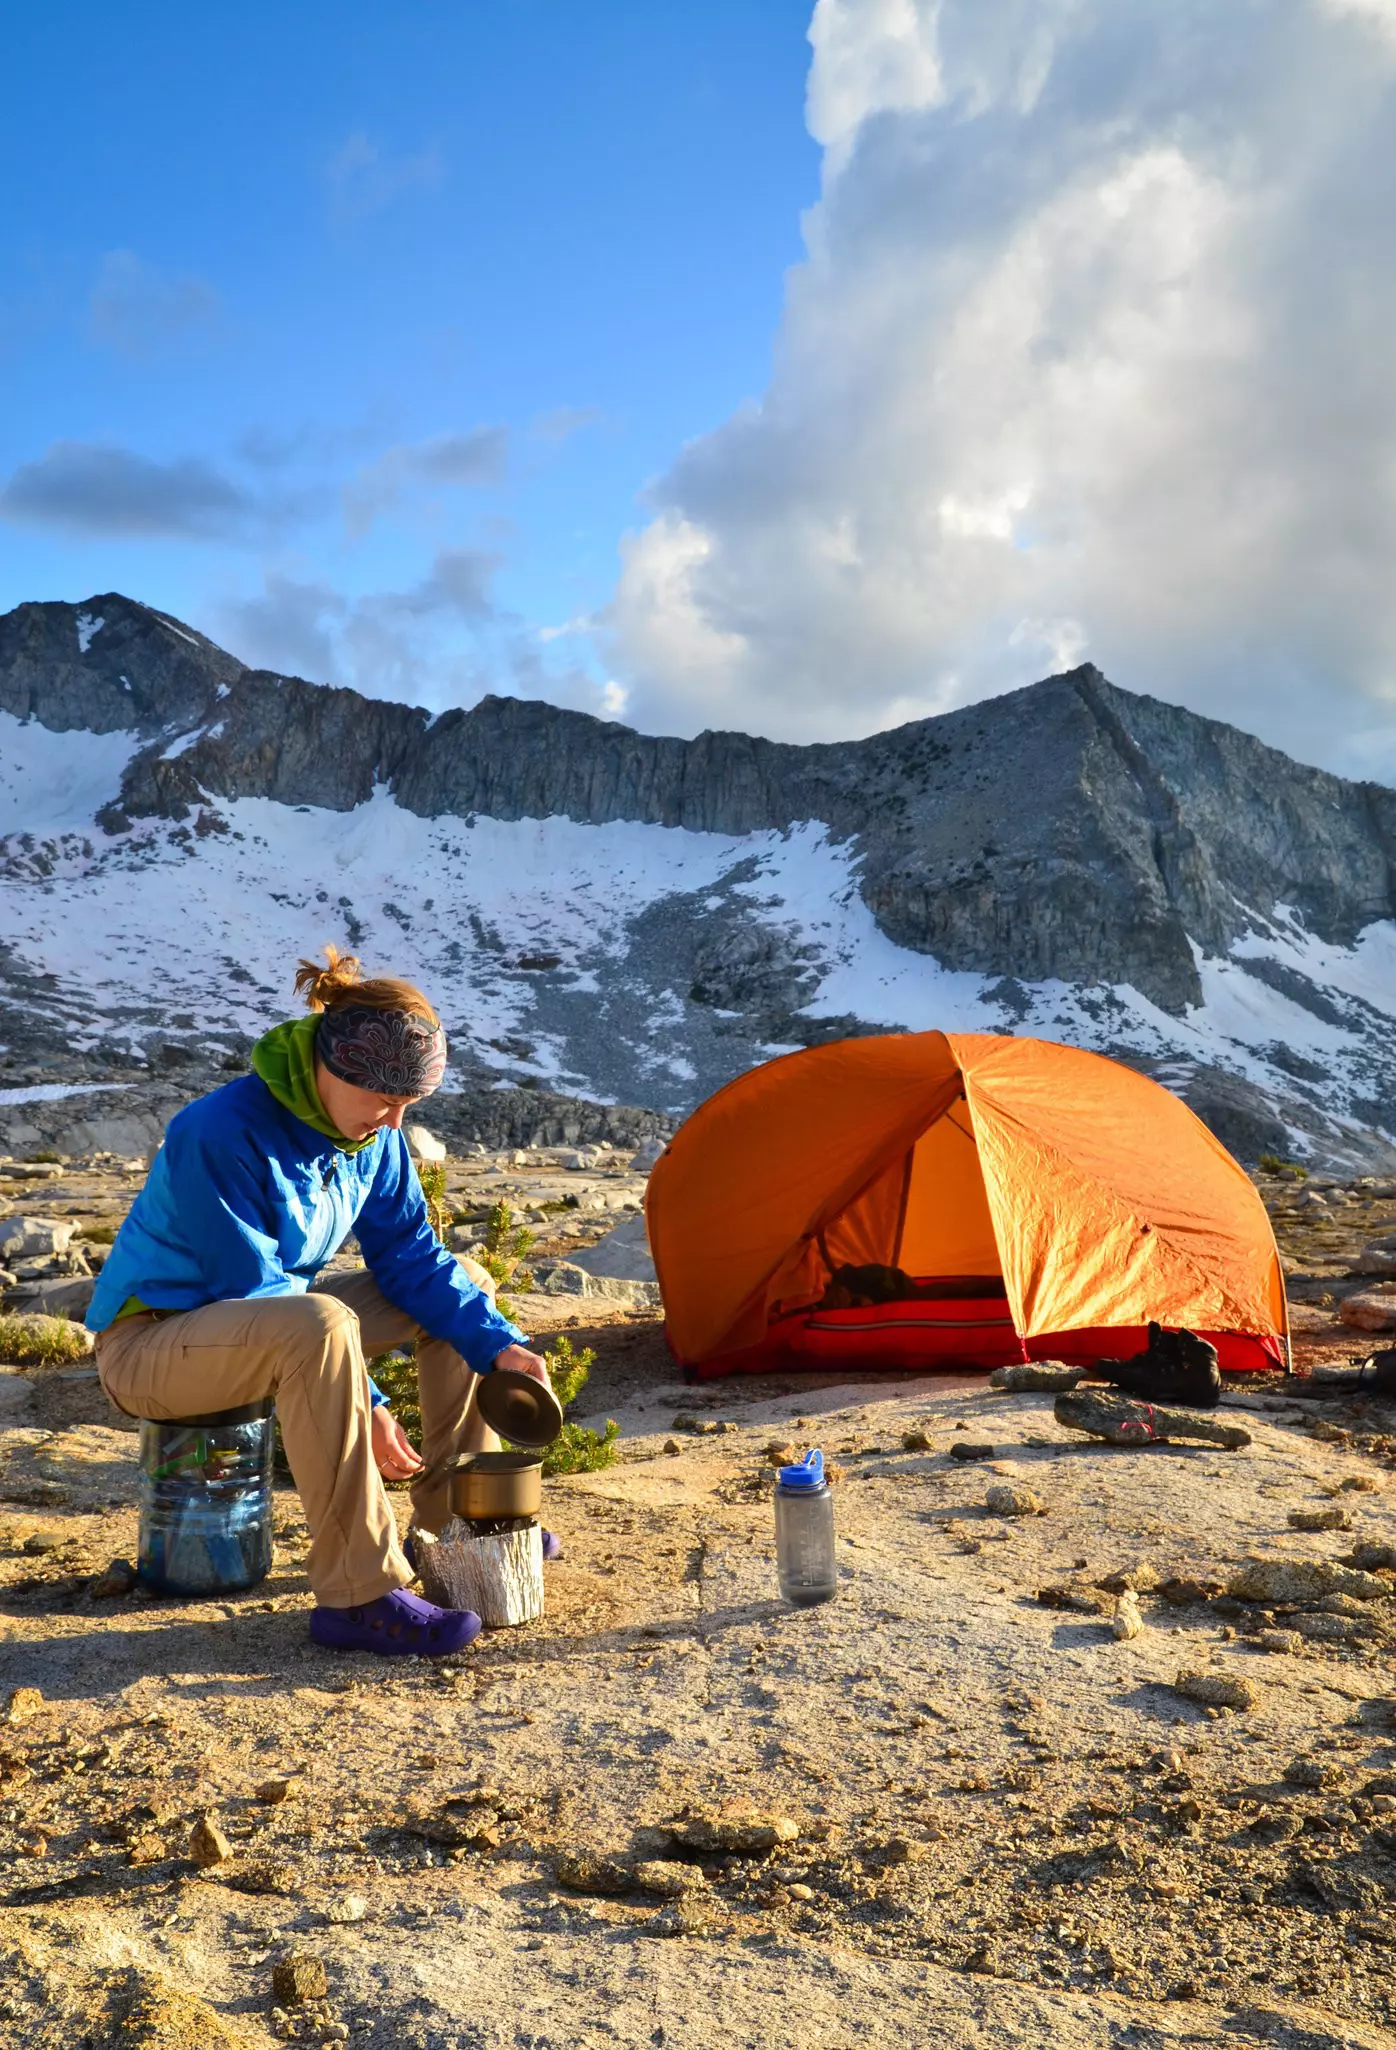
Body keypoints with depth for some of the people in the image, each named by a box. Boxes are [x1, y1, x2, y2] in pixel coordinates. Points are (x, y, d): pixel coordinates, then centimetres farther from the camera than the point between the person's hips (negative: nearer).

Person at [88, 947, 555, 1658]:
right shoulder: (221, 1134, -29)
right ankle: (359, 1596, -32)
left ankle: (455, 1523, 7)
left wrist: (497, 1343, -14)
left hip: (267, 1326, 8)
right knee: (318, 1325, -40)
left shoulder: (370, 1132, -6)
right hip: (151, 1343, -8)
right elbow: (252, 1290, -29)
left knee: (465, 1285, 1)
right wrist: (365, 1405, -29)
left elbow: (411, 1253, -2)